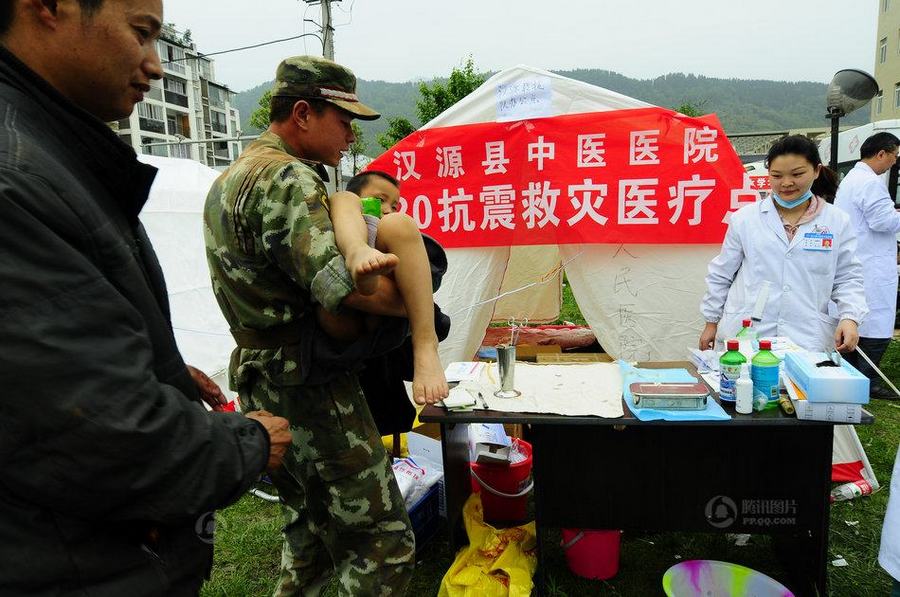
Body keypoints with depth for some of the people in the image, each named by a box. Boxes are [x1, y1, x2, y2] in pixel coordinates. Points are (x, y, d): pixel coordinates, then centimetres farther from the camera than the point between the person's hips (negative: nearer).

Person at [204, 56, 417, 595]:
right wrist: (414, 304, -13)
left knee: (312, 530, 25)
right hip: (312, 389, -10)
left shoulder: (232, 178, 16)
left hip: (266, 381, 11)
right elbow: (346, 286, -30)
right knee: (383, 543, -1)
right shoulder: (287, 178, -18)